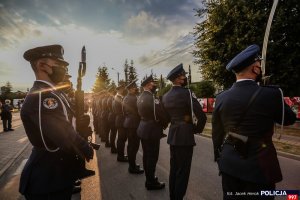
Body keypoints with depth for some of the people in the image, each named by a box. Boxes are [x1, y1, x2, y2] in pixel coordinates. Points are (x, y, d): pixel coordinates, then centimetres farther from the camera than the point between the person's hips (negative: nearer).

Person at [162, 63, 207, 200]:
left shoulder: (165, 96, 5)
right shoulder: (187, 93, -15)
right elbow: (202, 116, -18)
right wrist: (197, 129, -2)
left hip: (172, 135, 8)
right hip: (185, 136, -7)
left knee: (173, 168, 19)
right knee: (183, 171, 4)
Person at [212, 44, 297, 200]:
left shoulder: (221, 98, -5)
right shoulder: (270, 94, -15)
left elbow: (217, 133, 3)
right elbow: (289, 119, 4)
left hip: (229, 163, 4)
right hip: (258, 165, -3)